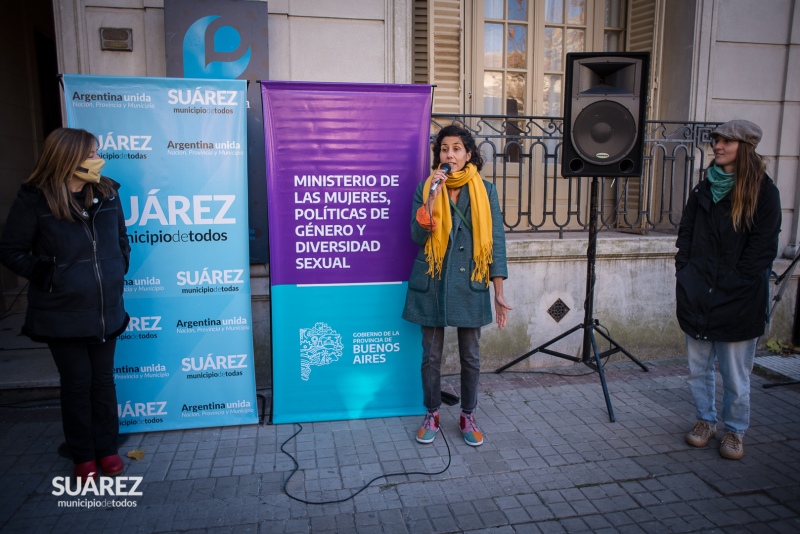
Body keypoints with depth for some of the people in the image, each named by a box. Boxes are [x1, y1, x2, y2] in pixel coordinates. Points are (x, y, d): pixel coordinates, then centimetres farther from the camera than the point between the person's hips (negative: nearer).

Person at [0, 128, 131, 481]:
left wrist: (119, 270, 6)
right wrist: (46, 276, -10)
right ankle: (83, 456, 26)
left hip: (107, 310, 3)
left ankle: (107, 449, 30)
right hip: (62, 315, -3)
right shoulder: (35, 200, -11)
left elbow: (121, 239, 15)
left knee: (103, 380, 14)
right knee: (76, 383, 9)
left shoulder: (107, 194, 1)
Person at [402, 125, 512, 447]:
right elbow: (417, 236, -8)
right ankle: (432, 415, 28)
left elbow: (496, 240, -1)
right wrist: (433, 197, -19)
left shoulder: (484, 190, 0)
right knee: (431, 356, 9)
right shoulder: (426, 188, 2)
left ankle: (468, 417, 28)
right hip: (432, 284, 0)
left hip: (469, 284, 0)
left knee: (471, 357, 9)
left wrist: (499, 293, -5)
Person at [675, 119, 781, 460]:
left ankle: (734, 431, 24)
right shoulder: (705, 188, 10)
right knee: (698, 368, 13)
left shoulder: (763, 192, -4)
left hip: (738, 300, -4)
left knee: (736, 375, 5)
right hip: (698, 297, 5)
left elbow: (762, 247, -8)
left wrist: (732, 286, -13)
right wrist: (685, 275, 1)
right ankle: (705, 420, 31)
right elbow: (685, 234, 11)